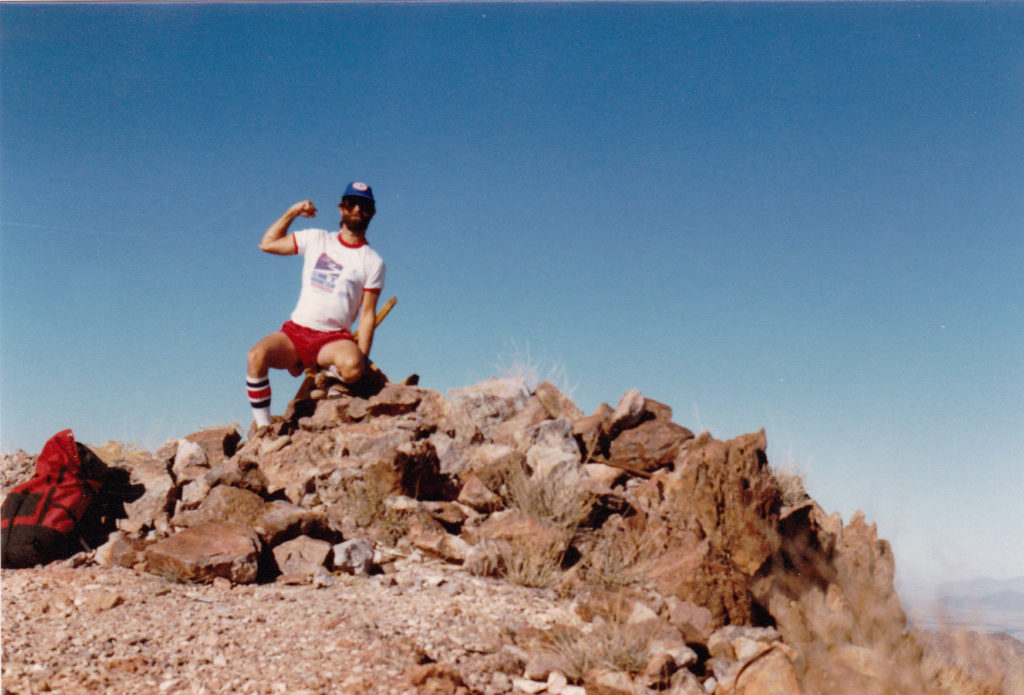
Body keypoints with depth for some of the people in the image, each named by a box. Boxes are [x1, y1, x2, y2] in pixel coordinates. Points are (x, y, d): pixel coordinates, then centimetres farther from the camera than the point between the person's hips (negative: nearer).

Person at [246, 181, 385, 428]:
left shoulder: (373, 262, 6)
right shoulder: (317, 239, 12)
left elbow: (367, 315, 1)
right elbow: (267, 244, 16)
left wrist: (361, 358, -9)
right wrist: (291, 213, 7)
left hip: (335, 338, -1)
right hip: (295, 331, 2)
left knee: (352, 367, -35)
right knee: (257, 355, -28)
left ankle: (320, 368, 0)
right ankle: (263, 428, -15)